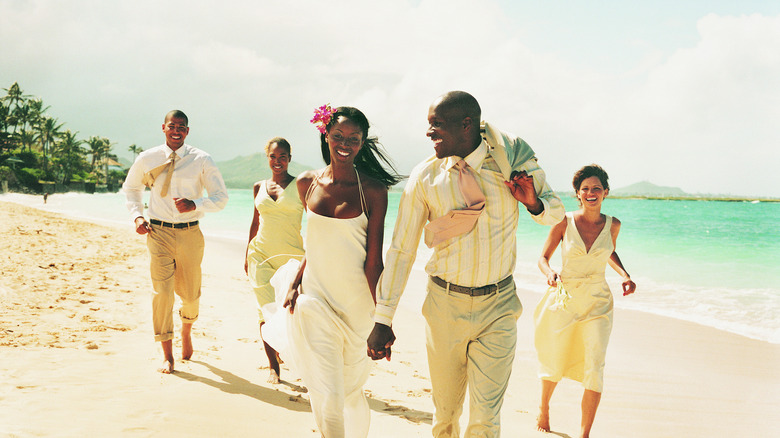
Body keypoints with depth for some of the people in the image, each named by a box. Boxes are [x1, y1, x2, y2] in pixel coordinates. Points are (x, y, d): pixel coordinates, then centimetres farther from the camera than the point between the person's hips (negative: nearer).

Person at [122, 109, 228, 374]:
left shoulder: (201, 161, -2)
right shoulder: (147, 159, 2)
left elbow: (221, 198, -1)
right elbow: (131, 187, 20)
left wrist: (195, 204, -19)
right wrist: (136, 216, 4)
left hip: (190, 233, 0)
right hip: (159, 232, 0)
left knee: (190, 294, 12)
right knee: (162, 292, -9)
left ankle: (186, 331, 46)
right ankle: (167, 356, 2)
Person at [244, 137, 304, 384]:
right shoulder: (259, 187, 10)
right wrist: (247, 255, 19)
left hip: (291, 256, -2)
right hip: (261, 254, 2)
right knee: (267, 310, -6)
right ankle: (273, 365, 6)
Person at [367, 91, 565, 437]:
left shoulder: (512, 159, -6)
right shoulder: (425, 176, -6)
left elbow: (556, 213, 8)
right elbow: (401, 249, -1)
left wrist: (534, 203, -17)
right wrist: (383, 320, -1)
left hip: (498, 305, -1)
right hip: (444, 305, 1)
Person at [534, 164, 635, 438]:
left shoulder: (612, 225, 1)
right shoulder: (564, 222, -6)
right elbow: (543, 257, 0)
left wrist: (625, 276, 3)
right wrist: (550, 274, -22)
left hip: (597, 304, 1)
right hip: (564, 300, -1)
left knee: (595, 367, -14)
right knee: (554, 365, 12)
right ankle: (544, 408, 43)